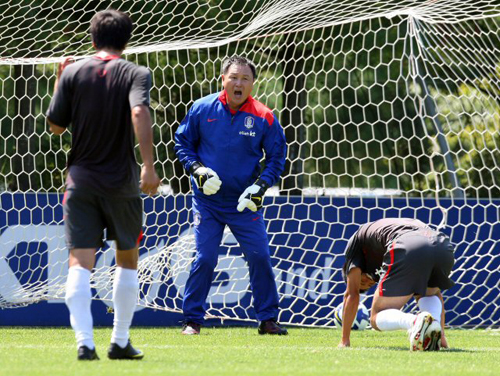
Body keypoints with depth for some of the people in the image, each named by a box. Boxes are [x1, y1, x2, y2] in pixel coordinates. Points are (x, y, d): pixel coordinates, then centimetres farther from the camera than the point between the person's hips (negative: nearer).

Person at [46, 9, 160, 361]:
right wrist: (148, 166, -27)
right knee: (128, 260, 17)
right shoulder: (135, 74, -4)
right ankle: (120, 342, 17)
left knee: (80, 263, -4)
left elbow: (56, 125, 7)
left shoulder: (73, 73, 1)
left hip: (81, 180, 1)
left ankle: (85, 342, -20)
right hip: (121, 182, -1)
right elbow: (139, 114, -22)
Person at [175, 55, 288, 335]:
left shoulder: (264, 118, -5)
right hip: (207, 200, 0)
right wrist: (196, 169, -8)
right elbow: (183, 142, 7)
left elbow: (277, 157, 3)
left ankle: (268, 319, 7)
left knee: (260, 257, -5)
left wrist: (261, 185, -11)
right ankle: (193, 320, 8)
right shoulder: (202, 109, -4)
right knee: (205, 259, -5)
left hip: (245, 202, 0)